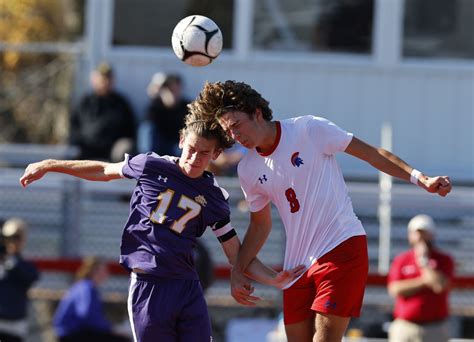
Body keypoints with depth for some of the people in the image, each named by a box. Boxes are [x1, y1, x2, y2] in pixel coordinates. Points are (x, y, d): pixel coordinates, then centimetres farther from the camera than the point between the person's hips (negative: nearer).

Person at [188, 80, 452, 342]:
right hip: (296, 265, 6)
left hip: (341, 247, -6)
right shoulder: (248, 170, 7)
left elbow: (370, 153, -3)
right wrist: (238, 271, 11)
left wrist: (420, 179, -10)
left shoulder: (309, 129, -8)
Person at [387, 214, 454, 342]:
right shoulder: (401, 260, 11)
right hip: (404, 327, 2)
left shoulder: (444, 260, 5)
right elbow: (395, 290, -2)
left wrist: (423, 260, -4)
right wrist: (424, 281, -7)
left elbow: (440, 286, -13)